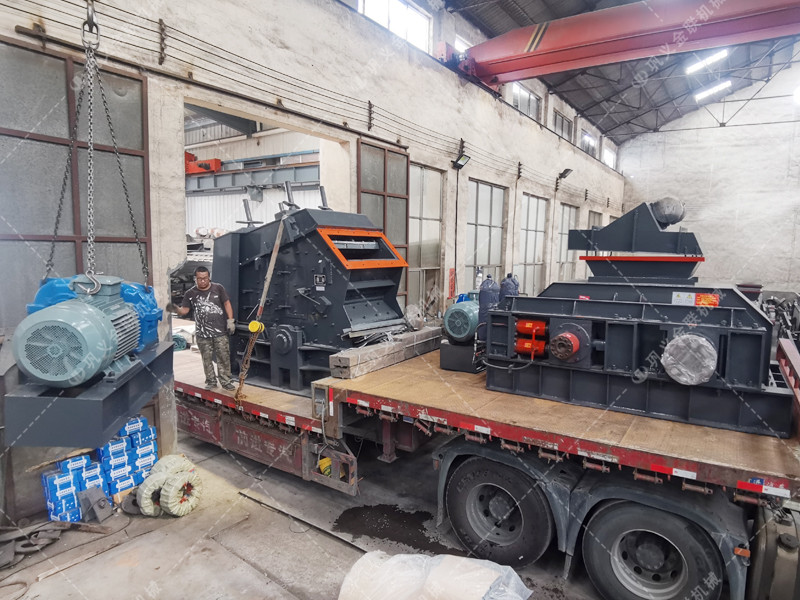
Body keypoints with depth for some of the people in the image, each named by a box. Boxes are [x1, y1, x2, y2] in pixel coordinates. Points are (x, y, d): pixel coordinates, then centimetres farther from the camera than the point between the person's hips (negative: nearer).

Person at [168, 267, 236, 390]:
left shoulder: (218, 288, 1)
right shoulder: (190, 294, 3)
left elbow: (227, 304, 4)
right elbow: (184, 310, -2)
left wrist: (230, 321, -4)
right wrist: (175, 309, -25)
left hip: (220, 331, -1)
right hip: (202, 334, 1)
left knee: (224, 357, 2)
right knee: (207, 359, 10)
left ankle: (226, 381, 14)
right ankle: (211, 381, 23)